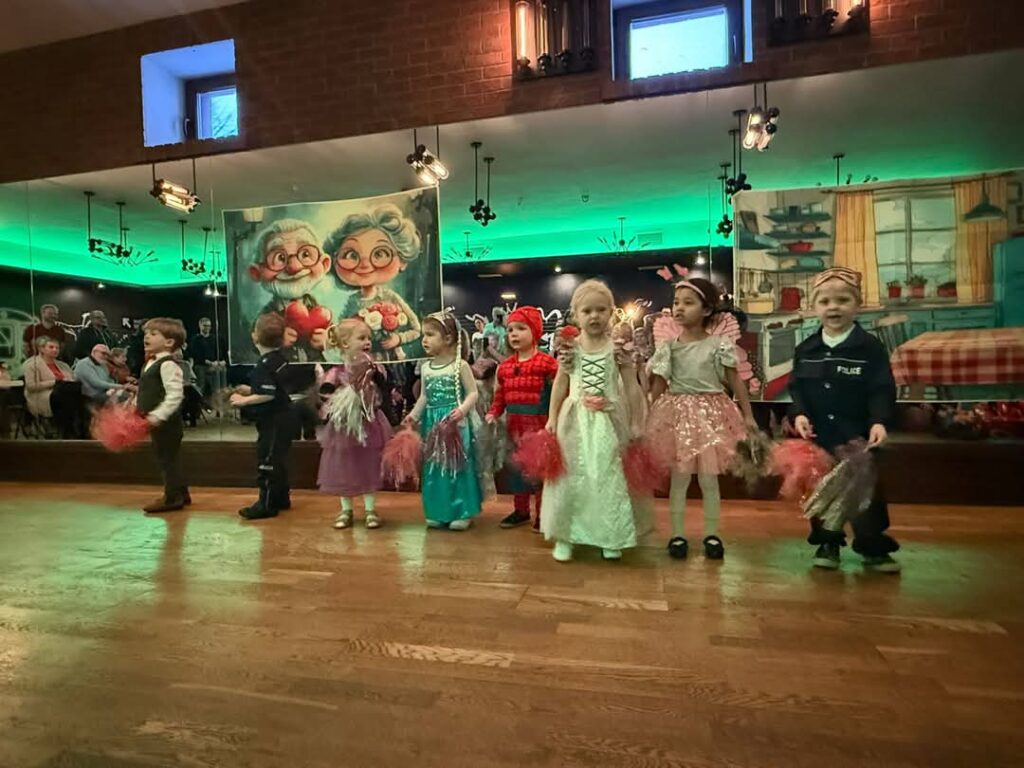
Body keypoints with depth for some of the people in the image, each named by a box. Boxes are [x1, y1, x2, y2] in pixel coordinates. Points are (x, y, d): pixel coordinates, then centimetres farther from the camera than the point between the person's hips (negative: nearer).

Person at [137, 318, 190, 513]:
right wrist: (136, 405, 17)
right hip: (155, 421, 10)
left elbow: (175, 395, -26)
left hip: (166, 422, -10)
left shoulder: (168, 364, -18)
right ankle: (181, 493, 28)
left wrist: (158, 415, -29)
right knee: (168, 458, 17)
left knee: (168, 458, 0)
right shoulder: (151, 363, 13)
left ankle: (172, 497, 11)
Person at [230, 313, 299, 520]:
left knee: (267, 461, -1)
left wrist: (244, 401, -16)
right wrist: (250, 390, 14)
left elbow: (267, 395, -27)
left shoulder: (265, 364, -20)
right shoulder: (280, 357, 8)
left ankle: (266, 504, 8)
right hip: (282, 418, 10)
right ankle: (281, 498, 29)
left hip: (273, 421, -10)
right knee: (277, 460, 19)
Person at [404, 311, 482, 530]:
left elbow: (472, 392, -9)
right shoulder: (426, 368, 9)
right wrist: (414, 414, 4)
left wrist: (462, 410, -24)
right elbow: (424, 396, 15)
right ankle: (438, 511, 23)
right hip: (432, 423, 6)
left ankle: (463, 512, 13)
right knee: (434, 467, 10)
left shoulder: (460, 365, -8)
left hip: (454, 423, -5)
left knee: (457, 465, 0)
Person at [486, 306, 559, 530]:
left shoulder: (547, 362, -9)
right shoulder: (505, 366, 10)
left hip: (537, 422, -6)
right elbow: (500, 394, 13)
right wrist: (494, 412, 0)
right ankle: (521, 509, 31)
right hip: (514, 422, 6)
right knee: (515, 465, 15)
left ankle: (542, 512, 17)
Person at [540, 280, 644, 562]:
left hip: (607, 420, -1)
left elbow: (631, 387, 2)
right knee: (571, 476, 6)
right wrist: (552, 418, 4)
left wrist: (634, 423, -1)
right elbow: (560, 385, 8)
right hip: (576, 420, 1)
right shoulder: (570, 347, 1)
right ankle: (564, 535, 19)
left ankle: (610, 537, 22)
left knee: (608, 476, 5)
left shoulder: (618, 347, -2)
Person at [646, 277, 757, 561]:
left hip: (710, 413, -1)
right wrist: (651, 417, -1)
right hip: (678, 414, 1)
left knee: (709, 478, 7)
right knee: (679, 477, 7)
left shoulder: (719, 345, -3)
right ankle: (677, 534, 19)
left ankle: (712, 534, 23)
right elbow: (658, 386, 3)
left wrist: (748, 415, 2)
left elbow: (736, 382, 2)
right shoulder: (668, 347, 0)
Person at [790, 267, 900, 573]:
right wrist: (799, 414, -14)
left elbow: (882, 390, -9)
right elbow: (796, 388, 2)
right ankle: (828, 543, 28)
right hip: (817, 436, 3)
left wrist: (879, 421, -23)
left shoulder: (870, 347, -7)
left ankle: (874, 547, 25)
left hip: (857, 437, -2)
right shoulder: (806, 349, 1)